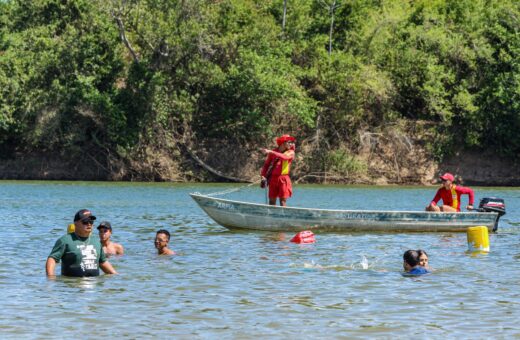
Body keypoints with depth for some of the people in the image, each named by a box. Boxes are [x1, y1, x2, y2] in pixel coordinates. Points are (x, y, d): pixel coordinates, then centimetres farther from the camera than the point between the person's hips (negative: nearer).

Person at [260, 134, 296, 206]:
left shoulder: (290, 152, 1)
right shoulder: (274, 151, 9)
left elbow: (284, 157, -22)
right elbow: (267, 164, 15)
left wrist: (271, 152, -29)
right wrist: (263, 175, 0)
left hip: (283, 179, -2)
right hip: (273, 178, 2)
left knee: (283, 200, -5)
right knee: (272, 200, 4)